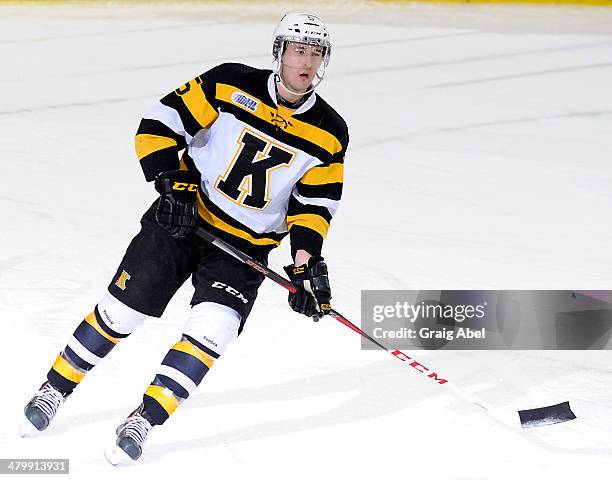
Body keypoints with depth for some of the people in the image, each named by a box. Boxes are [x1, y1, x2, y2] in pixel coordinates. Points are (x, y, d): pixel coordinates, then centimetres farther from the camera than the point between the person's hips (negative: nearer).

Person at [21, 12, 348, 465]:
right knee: (121, 310, 0)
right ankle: (55, 390, 21)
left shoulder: (330, 134, -5)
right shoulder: (229, 84, -12)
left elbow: (314, 204, -2)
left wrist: (307, 262, -15)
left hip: (247, 245, 1)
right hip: (181, 218, -1)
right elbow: (159, 125, -10)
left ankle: (144, 420, -10)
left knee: (212, 329, -19)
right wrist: (172, 185, -19)